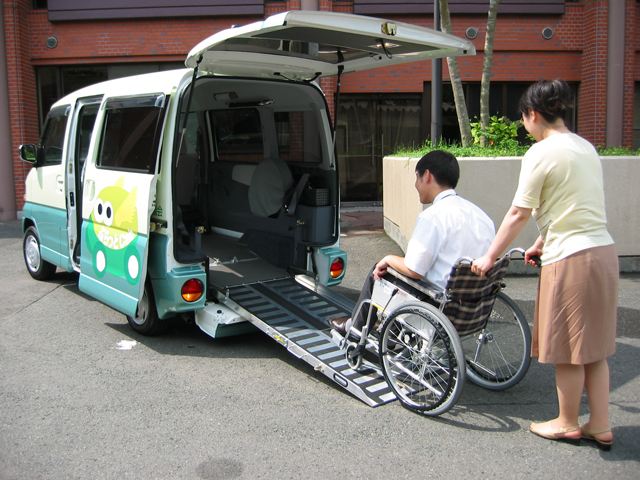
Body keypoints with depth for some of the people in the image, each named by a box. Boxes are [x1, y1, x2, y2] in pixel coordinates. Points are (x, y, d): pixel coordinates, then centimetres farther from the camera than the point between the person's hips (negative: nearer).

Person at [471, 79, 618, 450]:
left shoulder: (541, 153, -11)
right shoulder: (586, 148, 14)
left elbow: (519, 213, -9)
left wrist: (490, 257, 0)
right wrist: (542, 244, 28)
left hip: (571, 258, -9)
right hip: (604, 252, 9)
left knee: (567, 348, 7)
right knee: (593, 344, 16)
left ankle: (568, 424, 24)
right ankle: (600, 426, 24)